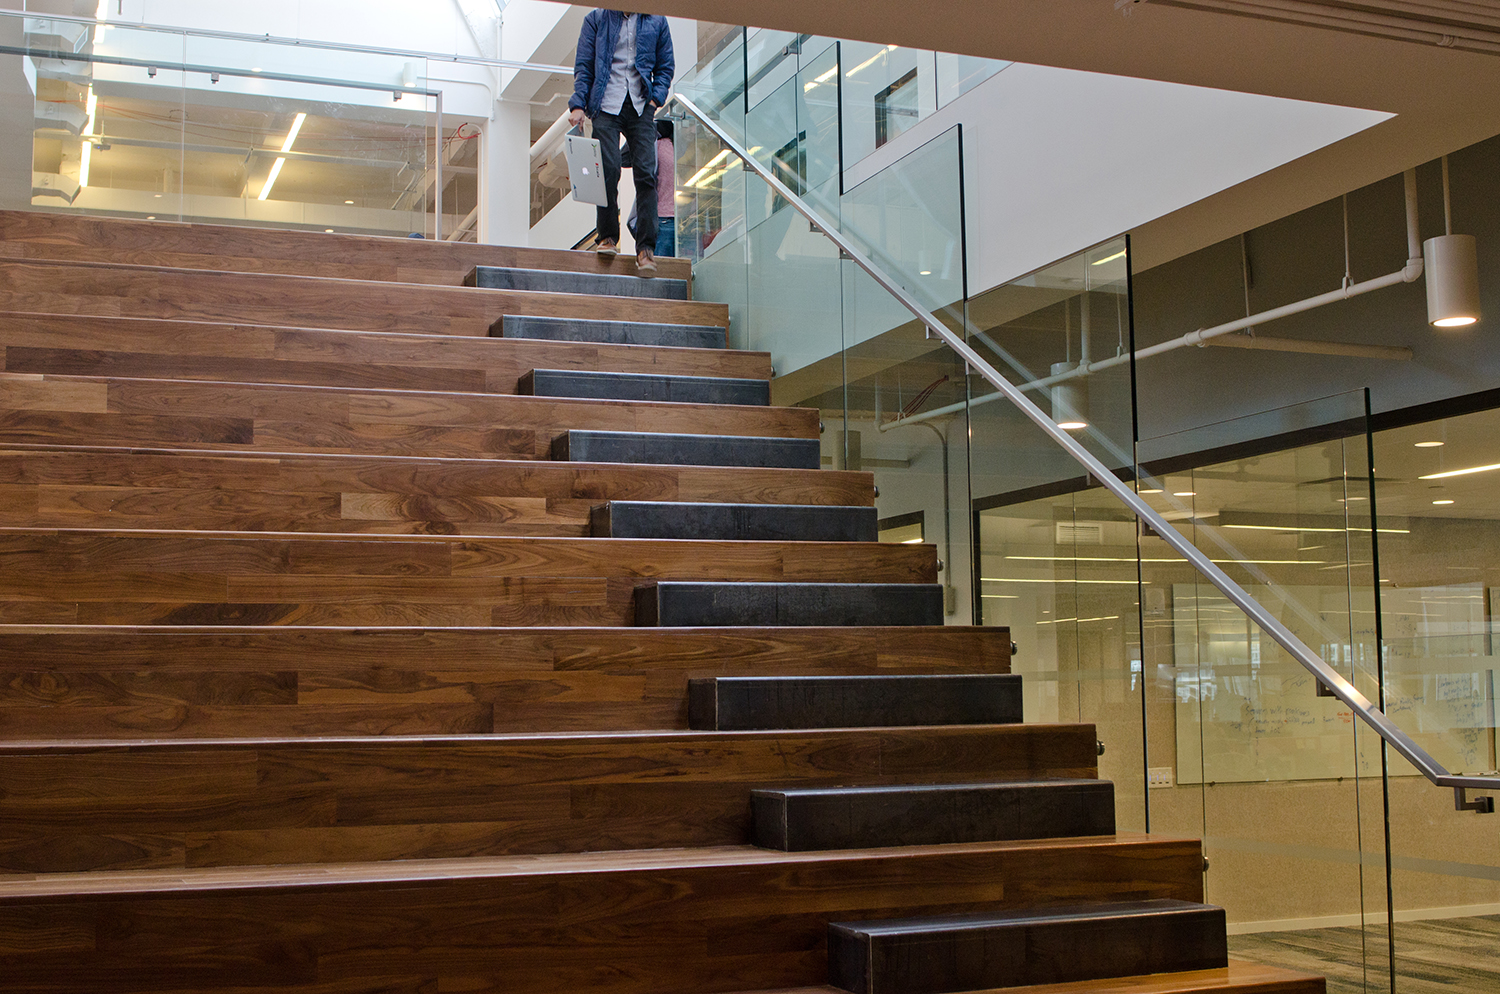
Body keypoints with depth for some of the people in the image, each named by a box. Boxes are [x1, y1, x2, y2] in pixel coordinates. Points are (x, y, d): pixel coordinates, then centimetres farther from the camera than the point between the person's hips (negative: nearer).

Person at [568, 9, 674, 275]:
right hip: (606, 105, -1)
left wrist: (656, 98, 1)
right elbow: (583, 66, 9)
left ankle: (645, 248, -10)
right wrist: (578, 104, -2)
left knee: (646, 174, -10)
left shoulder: (656, 21, 13)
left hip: (641, 107, 1)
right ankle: (608, 238, 4)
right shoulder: (596, 19, 10)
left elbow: (666, 66, 17)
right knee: (609, 171, -12)